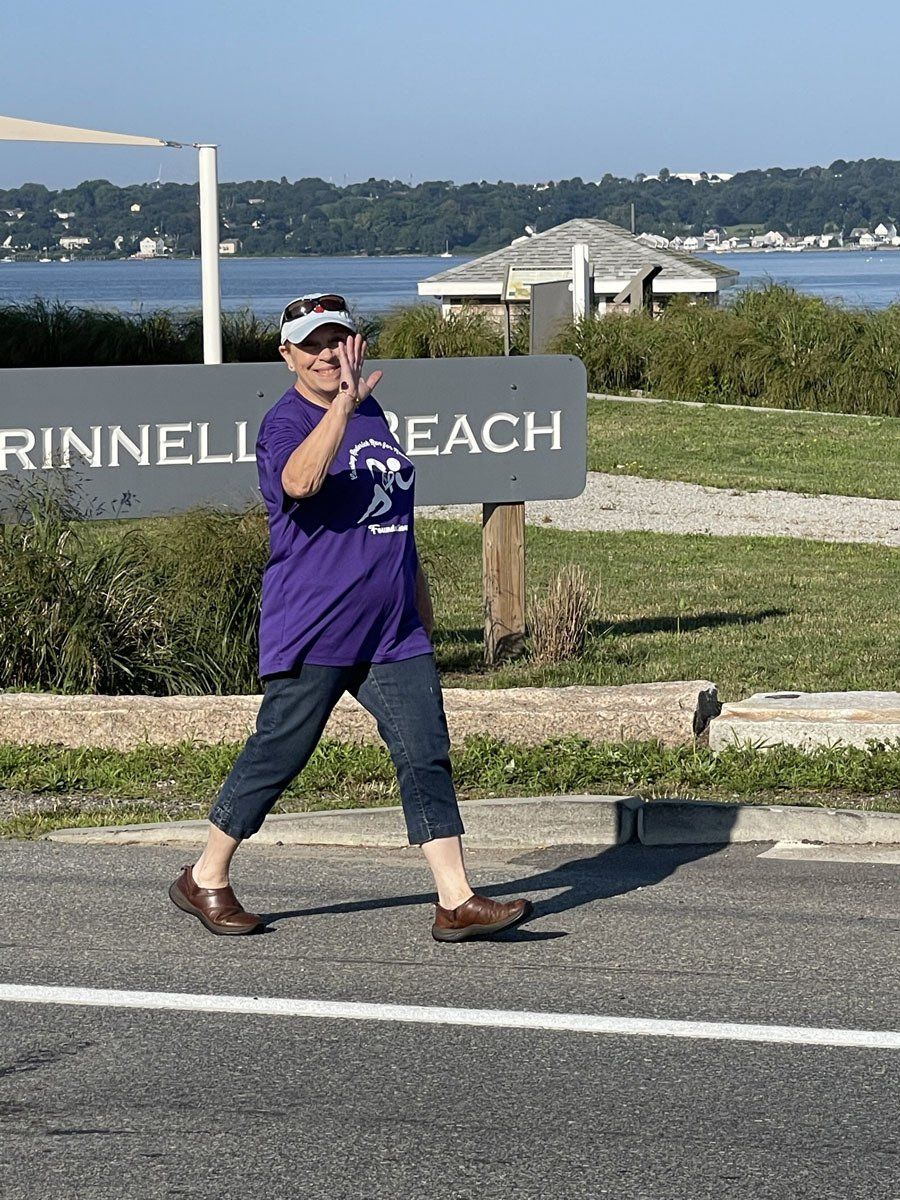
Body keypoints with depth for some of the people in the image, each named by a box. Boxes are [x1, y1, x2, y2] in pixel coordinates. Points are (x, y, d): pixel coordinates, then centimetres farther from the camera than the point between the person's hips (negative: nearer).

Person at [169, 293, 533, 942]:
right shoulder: (286, 422, -9)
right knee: (277, 756, 2)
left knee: (426, 756, -1)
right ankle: (206, 879, 20)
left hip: (393, 633, 7)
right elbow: (300, 482, -34)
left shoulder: (372, 413, 15)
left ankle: (456, 901, -1)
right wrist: (343, 403, -40)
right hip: (312, 633, -7)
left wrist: (420, 598, 28)